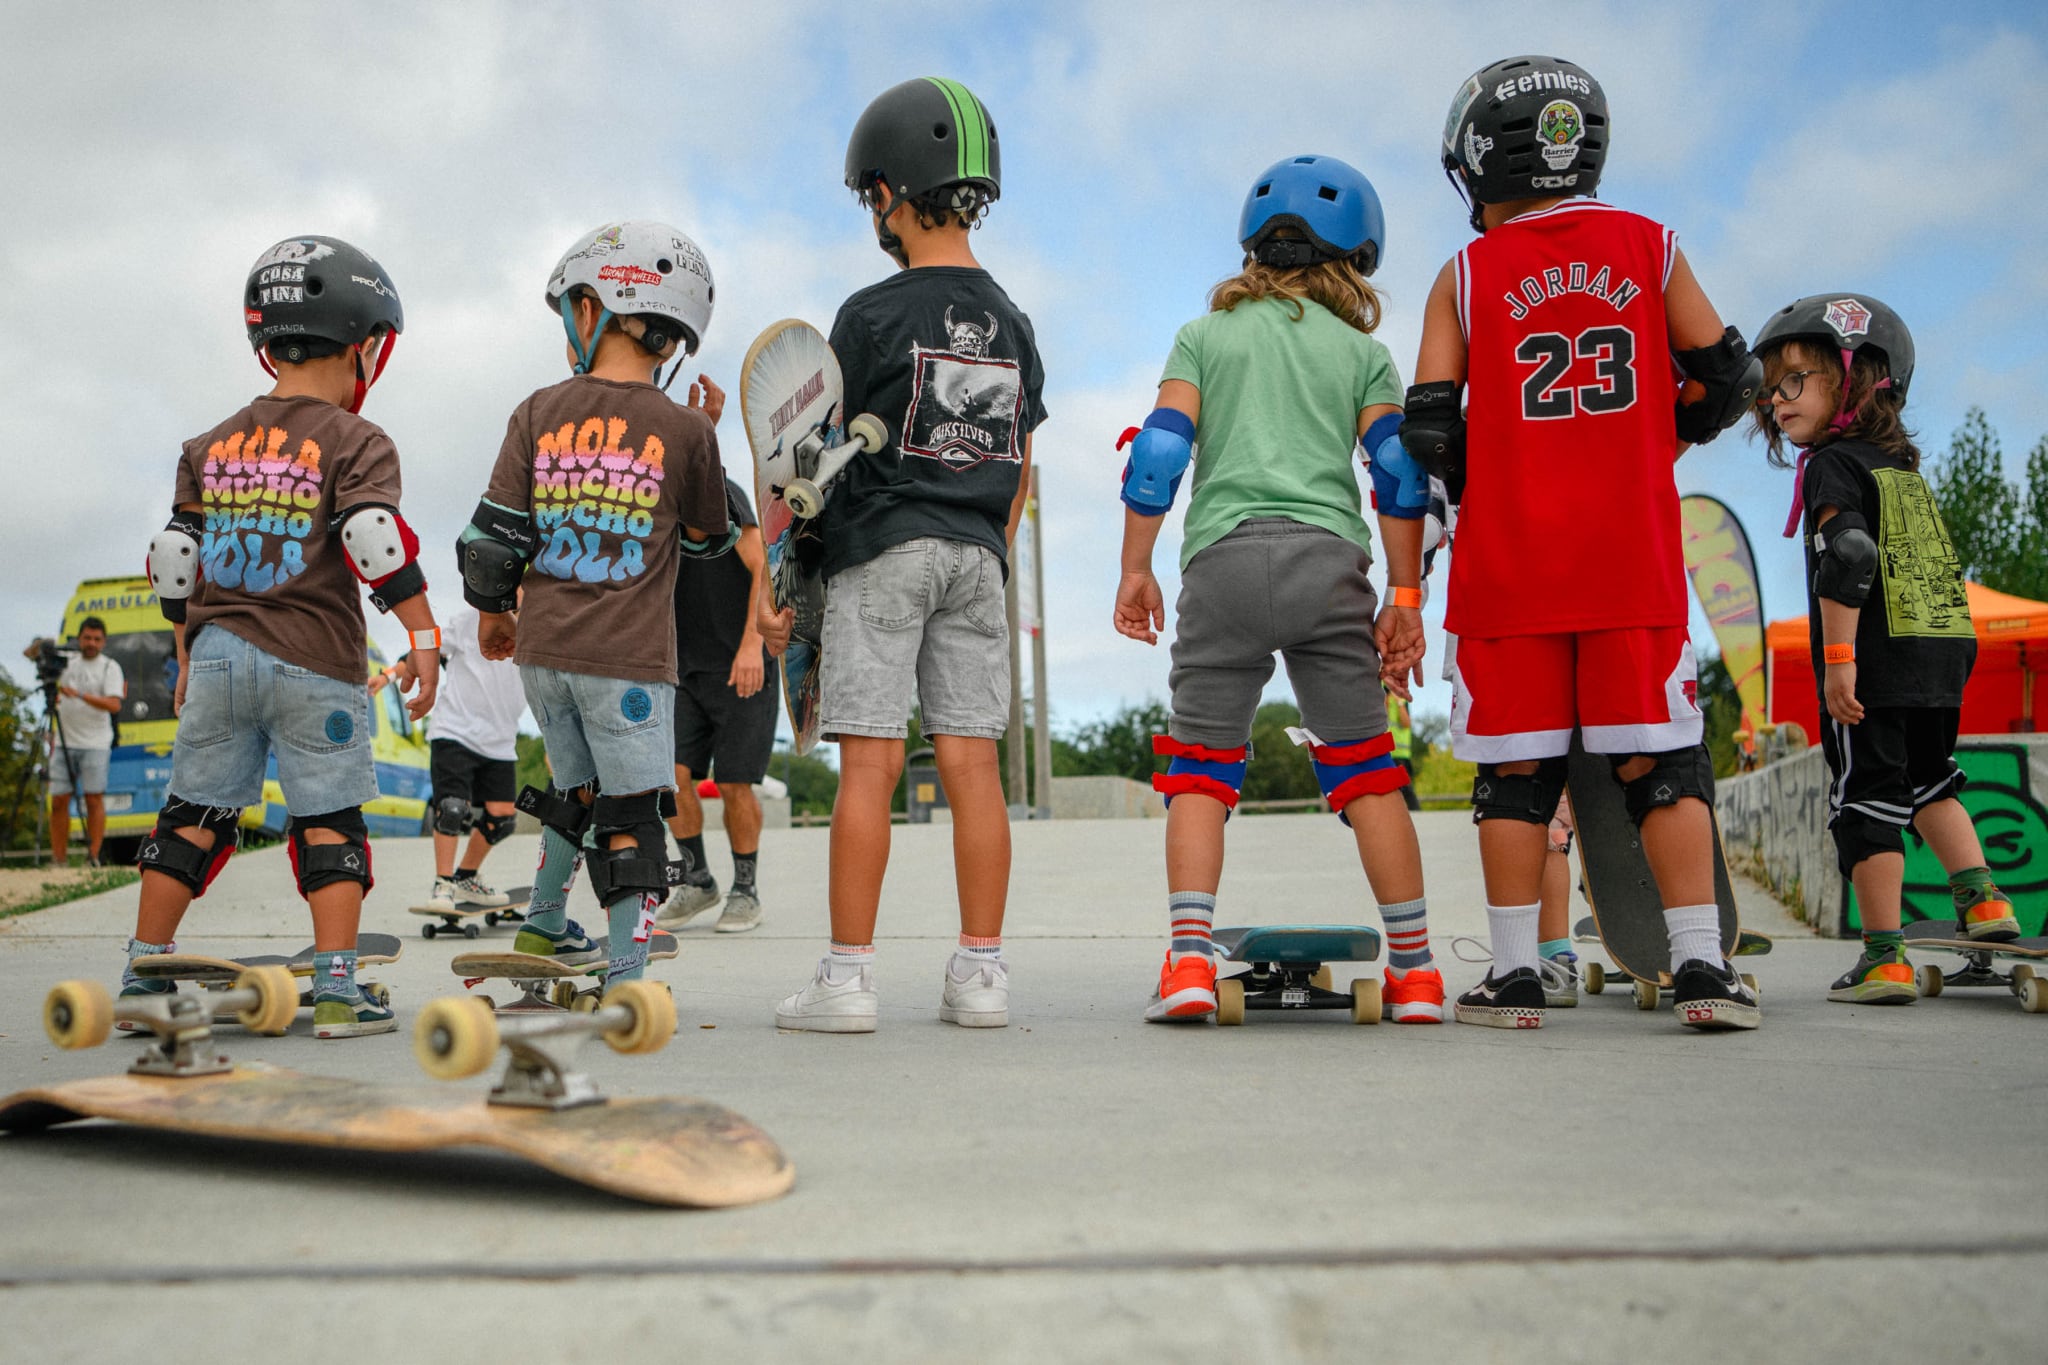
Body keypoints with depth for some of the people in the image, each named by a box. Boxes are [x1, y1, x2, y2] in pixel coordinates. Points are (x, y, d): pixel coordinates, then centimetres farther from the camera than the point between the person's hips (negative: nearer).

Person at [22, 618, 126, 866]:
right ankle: (59, 861, 4)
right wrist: (40, 646, -2)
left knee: (94, 799, -5)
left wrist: (80, 694, -21)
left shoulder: (110, 667, 0)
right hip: (63, 742, 4)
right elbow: (28, 654, 21)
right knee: (59, 800, 0)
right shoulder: (67, 661, 12)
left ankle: (93, 858, -2)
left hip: (94, 745, -4)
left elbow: (114, 704, -12)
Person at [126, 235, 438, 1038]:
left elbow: (176, 563, 14)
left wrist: (187, 657, 23)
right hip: (312, 663, -5)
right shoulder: (354, 443, -5)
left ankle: (141, 978, 19)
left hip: (218, 654, 5)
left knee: (194, 815, 13)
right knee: (330, 823, 2)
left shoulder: (212, 446, 12)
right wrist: (423, 640, -14)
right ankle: (336, 991, 0)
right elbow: (378, 546, -18)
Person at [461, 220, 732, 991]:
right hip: (629, 656, -4)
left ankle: (542, 931, 35)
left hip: (542, 646, 4)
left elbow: (492, 536, 2)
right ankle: (625, 974, 3)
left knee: (578, 789, 24)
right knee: (631, 812, 3)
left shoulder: (540, 413, 2)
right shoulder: (685, 430, -4)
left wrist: (492, 615, 19)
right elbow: (707, 543, 10)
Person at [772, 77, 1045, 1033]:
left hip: (881, 550, -5)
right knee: (971, 760, 4)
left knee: (868, 764, -4)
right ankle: (980, 972, 7)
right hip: (975, 557, 5)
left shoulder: (873, 315, -6)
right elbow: (1017, 470, 14)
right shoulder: (1013, 325, 10)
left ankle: (847, 978, -2)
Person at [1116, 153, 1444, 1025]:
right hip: (1328, 558, 1)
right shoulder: (1363, 351, 16)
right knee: (1365, 765, 6)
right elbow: (1399, 473, 6)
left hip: (1224, 556, 0)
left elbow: (1159, 453, 5)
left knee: (1201, 763, 3)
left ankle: (1189, 958, -8)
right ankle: (1415, 970, 9)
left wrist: (1135, 569, 8)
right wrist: (1405, 598, 7)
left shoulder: (1205, 336, 16)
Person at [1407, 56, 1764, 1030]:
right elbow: (1724, 380, 9)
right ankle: (1702, 967, 3)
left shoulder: (1467, 275, 2)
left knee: (1516, 767, 4)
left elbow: (1427, 424, -1)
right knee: (1659, 759, 4)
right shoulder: (1652, 247, 7)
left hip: (1508, 560, -1)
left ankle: (1514, 974, 6)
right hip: (1634, 556, 1)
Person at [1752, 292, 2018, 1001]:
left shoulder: (1833, 464, -5)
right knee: (1925, 777, 25)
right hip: (1944, 652, 8)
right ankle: (1981, 898, 22)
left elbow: (1848, 559, -19)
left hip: (1875, 658, -8)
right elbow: (1939, 565, 21)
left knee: (1867, 791, -3)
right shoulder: (1905, 467, 20)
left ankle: (1884, 957, -2)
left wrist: (1839, 659, -20)